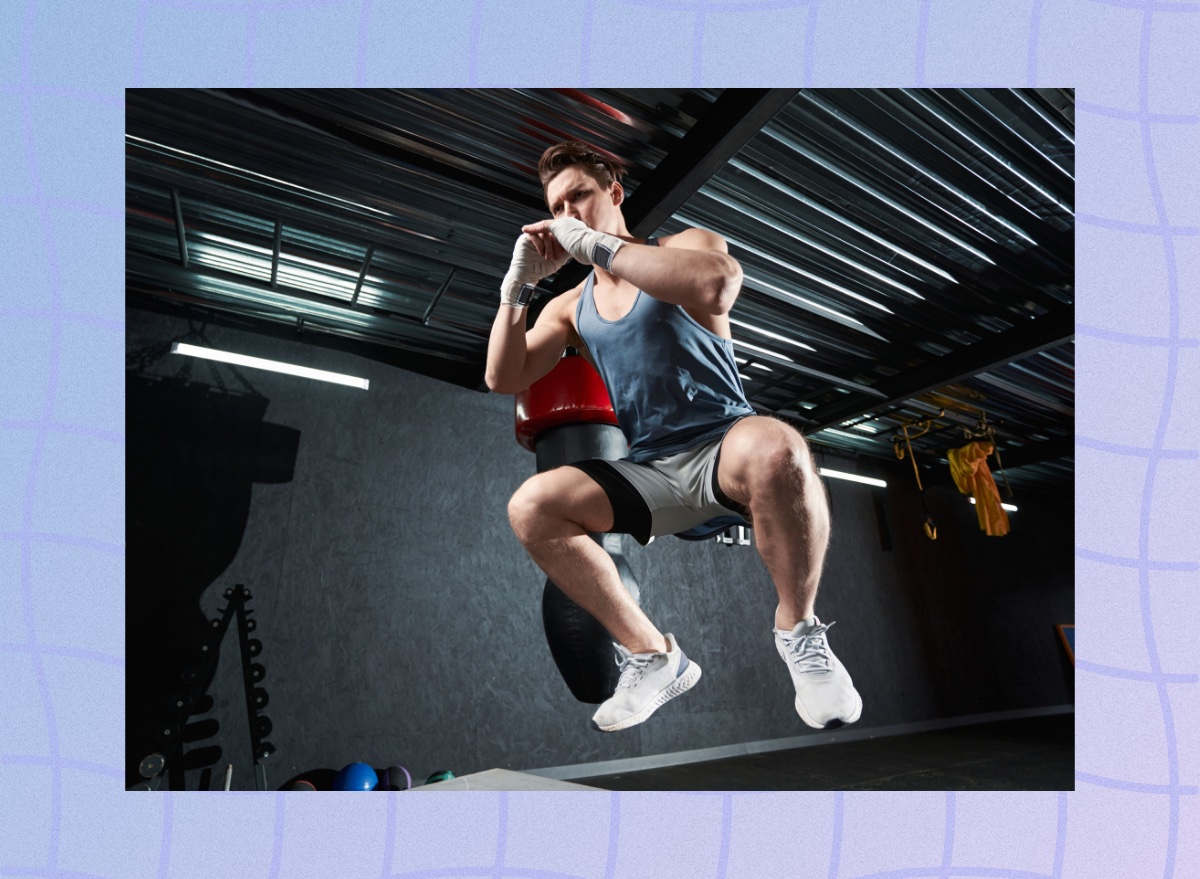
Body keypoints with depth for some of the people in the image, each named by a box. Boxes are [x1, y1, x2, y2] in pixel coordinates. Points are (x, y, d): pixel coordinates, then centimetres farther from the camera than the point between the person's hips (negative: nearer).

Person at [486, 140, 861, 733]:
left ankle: (797, 629, -13)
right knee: (529, 506, -17)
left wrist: (594, 244, -17)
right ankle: (652, 656, -6)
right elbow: (503, 380, 7)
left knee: (775, 447, -38)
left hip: (722, 451, -4)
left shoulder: (683, 246, 3)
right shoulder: (570, 307, 15)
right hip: (646, 477, 5)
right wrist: (517, 285, -1)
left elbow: (718, 285, -23)